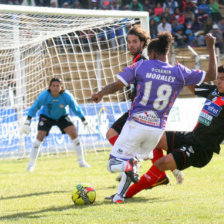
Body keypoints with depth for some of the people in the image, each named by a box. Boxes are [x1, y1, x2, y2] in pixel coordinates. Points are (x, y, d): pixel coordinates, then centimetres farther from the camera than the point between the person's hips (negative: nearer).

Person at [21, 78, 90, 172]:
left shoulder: (67, 96, -27)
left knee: (74, 133, -15)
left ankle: (81, 161, -3)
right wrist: (27, 123, -19)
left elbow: (76, 108, -15)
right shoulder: (44, 95, -28)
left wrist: (85, 123, -11)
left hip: (62, 116, 1)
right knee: (40, 137, -17)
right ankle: (31, 164, -6)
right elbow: (34, 108, -16)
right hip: (46, 116, -1)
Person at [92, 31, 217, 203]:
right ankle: (120, 196, 11)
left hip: (136, 123, -3)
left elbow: (117, 86, -5)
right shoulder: (180, 72, 0)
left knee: (113, 164, 4)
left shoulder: (140, 66, -3)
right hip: (158, 129, 3)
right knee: (135, 159, 26)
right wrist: (211, 48, 16)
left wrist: (101, 94, 11)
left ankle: (128, 165, -29)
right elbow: (211, 76, 8)